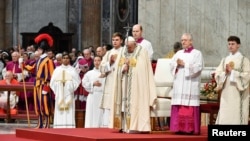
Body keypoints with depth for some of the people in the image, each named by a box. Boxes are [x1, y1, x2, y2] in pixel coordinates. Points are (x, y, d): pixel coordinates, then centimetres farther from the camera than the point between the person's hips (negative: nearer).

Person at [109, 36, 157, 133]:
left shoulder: (142, 53, -2)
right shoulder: (122, 53, 11)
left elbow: (143, 70, -4)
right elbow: (117, 68, 7)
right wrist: (123, 69, -12)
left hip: (137, 85, -5)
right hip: (124, 84, 5)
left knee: (135, 104, -10)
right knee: (124, 104, 0)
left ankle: (136, 126, -12)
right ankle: (125, 126, 1)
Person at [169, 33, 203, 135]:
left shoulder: (197, 53, 3)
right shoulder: (179, 53, 19)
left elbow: (198, 67, -9)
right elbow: (171, 65, 12)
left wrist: (184, 64, -10)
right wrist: (177, 64, -9)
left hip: (191, 84, -5)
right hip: (179, 84, 5)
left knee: (190, 107, -9)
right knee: (178, 107, -2)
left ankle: (191, 129, -8)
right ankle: (179, 128, -1)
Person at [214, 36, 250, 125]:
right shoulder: (225, 60, 14)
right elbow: (217, 74, 9)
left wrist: (232, 71, -11)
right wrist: (225, 72, -10)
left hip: (238, 94, -4)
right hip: (226, 93, 5)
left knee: (237, 116, -6)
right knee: (225, 116, 1)